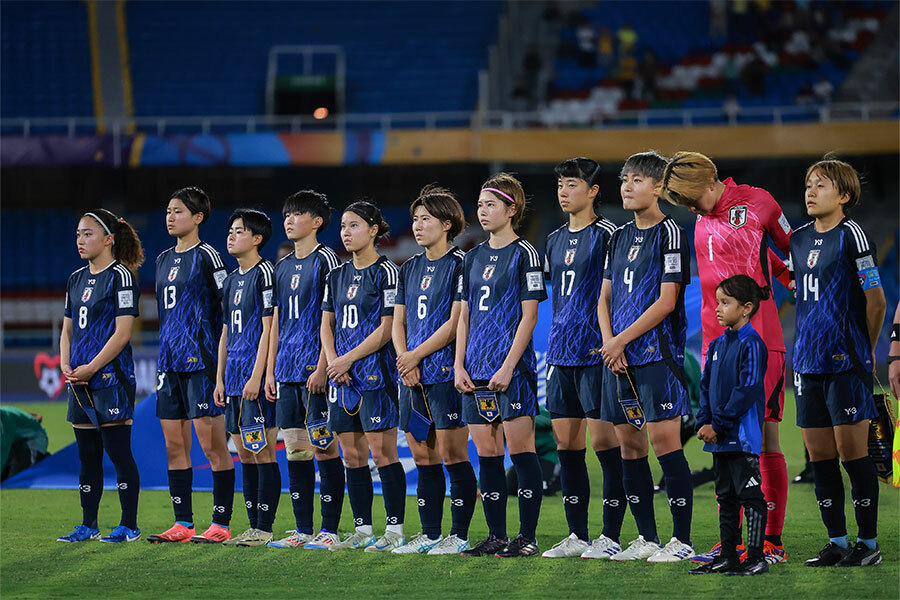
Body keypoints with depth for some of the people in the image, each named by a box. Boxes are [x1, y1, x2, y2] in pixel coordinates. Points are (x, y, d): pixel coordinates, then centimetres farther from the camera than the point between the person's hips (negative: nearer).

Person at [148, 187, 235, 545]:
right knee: (174, 446, 7)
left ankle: (221, 523, -4)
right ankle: (183, 524, 12)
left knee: (212, 444, -6)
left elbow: (228, 307, -7)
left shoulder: (206, 256, -6)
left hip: (200, 359, -8)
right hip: (170, 361, 8)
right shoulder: (164, 259, 16)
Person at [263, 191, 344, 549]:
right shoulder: (283, 267, 17)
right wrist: (270, 371, 14)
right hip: (287, 372, 7)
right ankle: (303, 530, 10)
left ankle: (329, 530, -3)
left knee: (324, 449, -6)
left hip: (315, 371, -7)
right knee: (295, 451, 6)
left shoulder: (325, 260, -5)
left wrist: (321, 368, -16)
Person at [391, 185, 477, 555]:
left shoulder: (459, 265, -5)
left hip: (445, 372, -7)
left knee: (453, 455, -7)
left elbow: (455, 323, -12)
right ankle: (429, 535, 12)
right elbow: (398, 321, 15)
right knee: (423, 458, 8)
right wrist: (404, 360, -2)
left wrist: (415, 356, -10)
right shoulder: (410, 268, 17)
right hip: (412, 376, 7)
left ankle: (459, 536, -4)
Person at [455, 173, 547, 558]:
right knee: (486, 453, 6)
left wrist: (508, 366, -15)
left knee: (520, 449, -6)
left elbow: (529, 316, -9)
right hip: (477, 371, 7)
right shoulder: (474, 258, 15)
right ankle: (496, 536, 11)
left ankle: (528, 537, -4)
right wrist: (459, 366, 7)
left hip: (512, 368, -7)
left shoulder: (523, 254, -4)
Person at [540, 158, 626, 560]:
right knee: (566, 443, 7)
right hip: (561, 354, 8)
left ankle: (610, 537, -2)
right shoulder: (555, 240, 16)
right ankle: (577, 536, 13)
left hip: (596, 354, -8)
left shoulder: (606, 234, -6)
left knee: (605, 442, -6)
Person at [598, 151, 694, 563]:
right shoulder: (620, 237, 16)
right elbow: (605, 298, 17)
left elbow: (666, 301, -12)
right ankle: (647, 538, 13)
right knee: (630, 447, 7)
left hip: (657, 355, -7)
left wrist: (621, 340, -11)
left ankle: (681, 539, -6)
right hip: (619, 358, 7)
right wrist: (610, 344, 0)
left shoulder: (669, 233, -6)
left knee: (665, 443, -10)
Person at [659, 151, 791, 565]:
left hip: (759, 344, -7)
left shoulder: (758, 203, -3)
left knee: (762, 441, -9)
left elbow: (790, 251, 8)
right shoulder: (702, 223, 15)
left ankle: (771, 540, -7)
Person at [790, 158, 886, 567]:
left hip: (846, 364, -7)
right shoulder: (799, 239, 13)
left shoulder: (851, 235, -9)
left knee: (853, 452, -5)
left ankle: (868, 543, 3)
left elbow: (876, 299, -8)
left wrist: (866, 348, 2)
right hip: (809, 361, 7)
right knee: (820, 456, 6)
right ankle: (837, 542, 13)